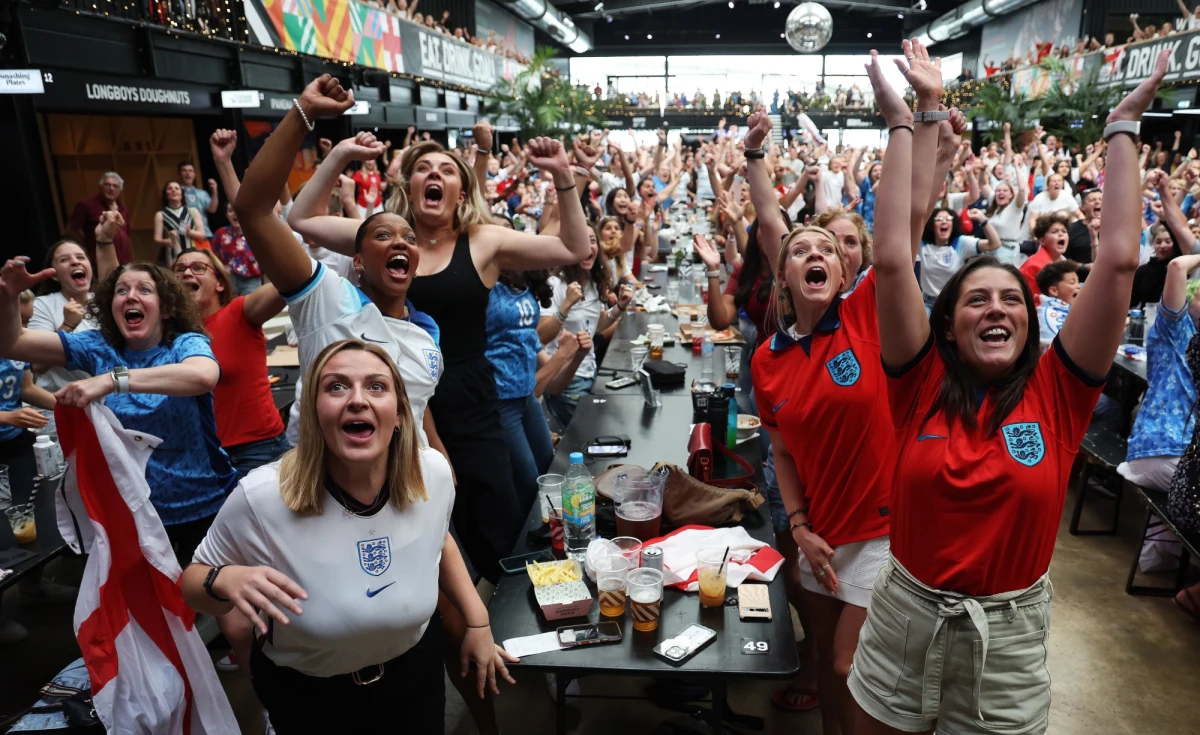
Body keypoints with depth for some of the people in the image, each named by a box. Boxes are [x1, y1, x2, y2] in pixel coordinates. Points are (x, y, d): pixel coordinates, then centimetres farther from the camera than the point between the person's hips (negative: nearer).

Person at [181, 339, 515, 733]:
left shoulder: (433, 473, -19)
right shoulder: (262, 498, -29)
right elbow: (194, 579, -11)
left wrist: (478, 620, 0)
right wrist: (225, 580, -33)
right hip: (306, 696, -2)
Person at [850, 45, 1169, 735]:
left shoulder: (1056, 391, -8)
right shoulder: (924, 383, -10)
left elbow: (1119, 259, -13)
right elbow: (893, 258, -18)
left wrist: (1124, 128, -8)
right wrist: (905, 124, -17)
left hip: (1011, 632, 0)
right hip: (906, 613, 0)